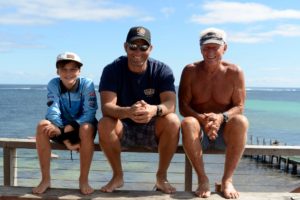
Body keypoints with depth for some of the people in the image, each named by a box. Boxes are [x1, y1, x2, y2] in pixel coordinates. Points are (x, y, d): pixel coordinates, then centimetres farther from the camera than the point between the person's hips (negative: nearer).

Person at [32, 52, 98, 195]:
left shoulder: (87, 84, -14)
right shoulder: (53, 84, -9)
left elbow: (89, 113, -20)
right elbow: (53, 112, -16)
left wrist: (68, 128, -33)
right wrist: (65, 138, -27)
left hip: (82, 127, -2)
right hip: (62, 128, 2)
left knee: (87, 128, -36)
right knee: (42, 125, -28)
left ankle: (83, 180, -22)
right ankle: (45, 179, -18)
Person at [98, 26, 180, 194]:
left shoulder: (162, 70, -9)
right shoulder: (112, 70, -11)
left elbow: (171, 104, -23)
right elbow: (106, 106, -23)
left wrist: (154, 110, -47)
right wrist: (128, 112, -46)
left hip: (152, 129, 0)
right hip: (123, 129, 0)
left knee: (173, 121, -30)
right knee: (104, 124, -31)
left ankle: (162, 176, -9)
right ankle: (118, 176, -7)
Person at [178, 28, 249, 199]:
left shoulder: (234, 72, -2)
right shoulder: (190, 71, -1)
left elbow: (239, 107, -6)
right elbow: (183, 106, -7)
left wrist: (221, 117, -28)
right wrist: (202, 119, -28)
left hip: (224, 131, 0)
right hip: (200, 132, 0)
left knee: (241, 121, -32)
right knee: (187, 123, -34)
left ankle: (227, 180, -22)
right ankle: (202, 179, -22)